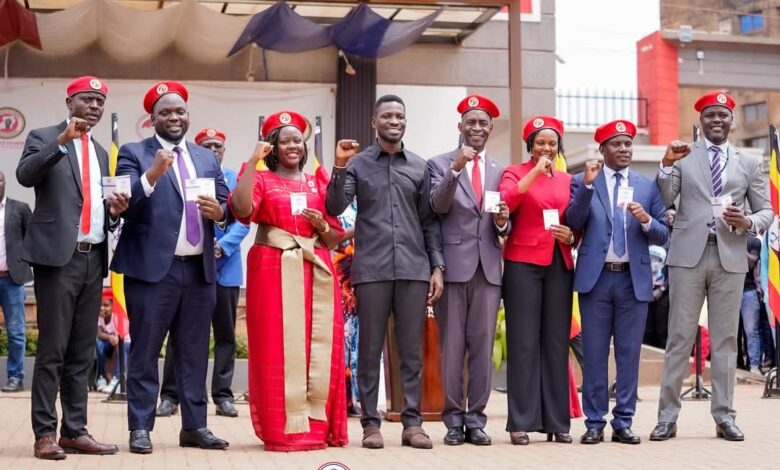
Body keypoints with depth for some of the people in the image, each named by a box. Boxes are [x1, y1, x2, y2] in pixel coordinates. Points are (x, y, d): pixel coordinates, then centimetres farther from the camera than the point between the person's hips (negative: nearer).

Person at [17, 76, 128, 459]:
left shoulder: (101, 152, 20)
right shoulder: (44, 138, 1)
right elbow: (25, 176, -18)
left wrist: (114, 208, 3)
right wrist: (62, 139, -25)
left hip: (93, 257, 6)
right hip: (58, 256, -6)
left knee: (82, 351, 7)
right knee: (52, 348, -6)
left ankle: (75, 430, 12)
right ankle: (45, 433, -2)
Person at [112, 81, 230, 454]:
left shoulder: (207, 158, 17)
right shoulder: (134, 154, 1)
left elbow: (226, 206, 15)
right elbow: (122, 206, -12)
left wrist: (219, 211, -8)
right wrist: (152, 175, -26)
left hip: (200, 270, 5)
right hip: (152, 268, -5)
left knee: (194, 353, 10)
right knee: (145, 353, -1)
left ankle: (194, 427, 16)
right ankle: (140, 428, 5)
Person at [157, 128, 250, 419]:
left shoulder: (235, 180, 8)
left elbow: (242, 221, 0)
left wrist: (222, 245, -16)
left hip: (225, 267, 2)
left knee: (226, 334, 5)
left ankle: (223, 395, 12)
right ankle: (170, 395, 4)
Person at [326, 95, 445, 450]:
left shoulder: (419, 166, 11)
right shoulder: (357, 163, 6)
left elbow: (429, 221, 12)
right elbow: (335, 209, -4)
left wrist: (437, 266, 5)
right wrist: (339, 167, -15)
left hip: (414, 269, 2)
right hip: (371, 269, -2)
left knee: (412, 351, 4)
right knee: (370, 350, 3)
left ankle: (412, 422, 9)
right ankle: (370, 423, 8)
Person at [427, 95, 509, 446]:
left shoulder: (500, 172, 15)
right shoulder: (440, 164, 5)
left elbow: (504, 229, 15)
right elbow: (438, 205, -12)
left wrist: (503, 222, -8)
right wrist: (455, 168, -24)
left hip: (488, 266, 3)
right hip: (453, 265, -3)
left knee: (483, 347, 4)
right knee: (452, 347, 1)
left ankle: (476, 419, 11)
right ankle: (453, 419, 9)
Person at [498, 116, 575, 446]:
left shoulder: (567, 180, 16)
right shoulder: (514, 172, 3)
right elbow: (506, 202, -17)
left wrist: (572, 236, 1)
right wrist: (536, 171, -18)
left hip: (560, 264, 4)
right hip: (523, 263, -4)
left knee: (557, 342, 4)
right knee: (523, 343, -3)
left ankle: (557, 422, 9)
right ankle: (521, 422, 1)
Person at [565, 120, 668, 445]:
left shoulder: (648, 186, 8)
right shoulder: (582, 181, 4)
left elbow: (662, 236, 5)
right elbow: (573, 222, -10)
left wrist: (646, 220, -15)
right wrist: (587, 185, -21)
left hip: (634, 279, 2)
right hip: (596, 277, -1)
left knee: (629, 353, 5)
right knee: (594, 354, 4)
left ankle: (623, 423, 13)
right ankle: (595, 422, 11)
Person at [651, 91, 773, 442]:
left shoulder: (749, 163, 14)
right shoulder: (682, 157, 8)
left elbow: (766, 211, 12)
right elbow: (663, 202, -1)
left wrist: (748, 223, -9)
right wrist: (666, 165, -14)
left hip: (730, 257, 2)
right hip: (688, 255, -2)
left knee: (725, 338, 5)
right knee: (679, 336, 0)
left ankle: (724, 416, 12)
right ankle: (667, 416, 4)